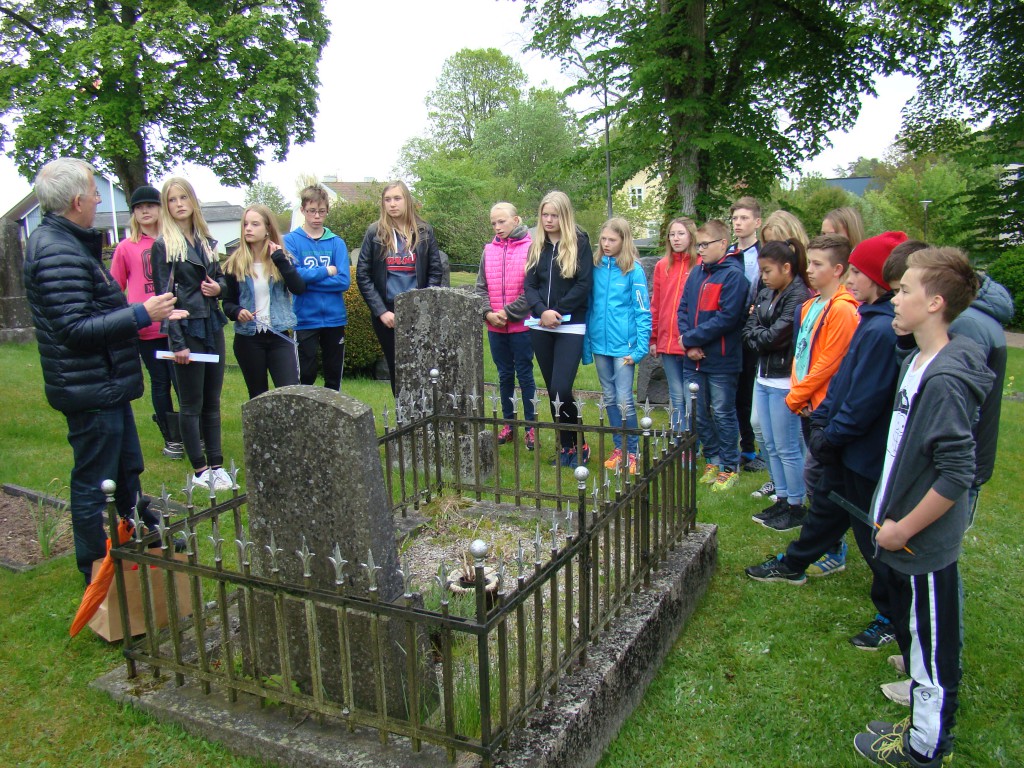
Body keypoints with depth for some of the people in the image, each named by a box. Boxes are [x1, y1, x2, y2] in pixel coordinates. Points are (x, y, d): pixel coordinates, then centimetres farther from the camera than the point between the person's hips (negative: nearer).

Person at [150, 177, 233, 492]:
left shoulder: (207, 241, 12)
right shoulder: (163, 245, -5)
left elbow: (221, 277, 24)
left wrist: (219, 287, -1)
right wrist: (177, 342, -15)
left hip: (213, 327, 6)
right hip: (186, 329, -6)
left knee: (212, 401, 10)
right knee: (191, 404, 2)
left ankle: (216, 465, 17)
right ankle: (199, 469, 11)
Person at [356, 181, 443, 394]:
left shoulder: (424, 231, 4)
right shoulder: (375, 232, 2)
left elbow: (435, 272, 5)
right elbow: (362, 276, 0)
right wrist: (381, 311, -7)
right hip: (387, 313, 0)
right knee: (396, 368, 6)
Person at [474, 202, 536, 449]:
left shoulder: (530, 248, -8)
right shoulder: (489, 251, 7)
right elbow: (481, 287, 8)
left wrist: (507, 312, -15)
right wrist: (488, 313, -7)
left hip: (521, 325, -4)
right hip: (495, 327, 5)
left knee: (525, 375, 5)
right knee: (504, 375, 14)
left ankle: (531, 426, 16)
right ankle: (508, 423, 26)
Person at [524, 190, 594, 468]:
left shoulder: (580, 243, -2)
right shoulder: (537, 245, 11)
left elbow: (584, 284, -9)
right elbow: (529, 284, 5)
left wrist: (558, 311, -14)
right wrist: (542, 311, -13)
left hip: (571, 326, -5)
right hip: (541, 327, 5)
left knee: (561, 389, -13)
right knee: (552, 390, 9)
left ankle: (578, 445, 6)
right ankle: (566, 445, 22)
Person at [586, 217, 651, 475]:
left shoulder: (634, 270, -8)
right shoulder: (596, 268, 6)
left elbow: (643, 311, -7)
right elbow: (590, 306, 10)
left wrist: (640, 348, -13)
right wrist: (586, 342, 7)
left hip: (623, 345, -5)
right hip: (600, 344, 5)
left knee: (624, 400, -4)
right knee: (609, 398, 12)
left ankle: (633, 451, 12)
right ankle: (619, 448, 24)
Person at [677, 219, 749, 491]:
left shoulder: (733, 275, -11)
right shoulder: (696, 273, 10)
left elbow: (727, 317, -19)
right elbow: (683, 309, 9)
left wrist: (690, 338, -15)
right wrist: (689, 344, -6)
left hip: (722, 361, -6)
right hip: (694, 360, 7)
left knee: (722, 414, 4)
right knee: (698, 414, 13)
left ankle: (730, 468, 19)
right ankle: (712, 460, 30)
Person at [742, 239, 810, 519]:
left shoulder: (799, 297, -16)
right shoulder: (765, 294, 10)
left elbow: (776, 336, -20)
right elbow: (748, 331, 6)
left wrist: (756, 334, -2)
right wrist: (763, 336, -13)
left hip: (784, 380, -8)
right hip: (763, 377, 8)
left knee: (787, 448, 1)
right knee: (771, 446, 16)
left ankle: (796, 505, 15)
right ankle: (782, 498, 28)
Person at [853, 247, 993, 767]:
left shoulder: (944, 380, -26)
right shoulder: (919, 362, 4)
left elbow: (956, 474, -28)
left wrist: (904, 528, -18)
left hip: (924, 547, -9)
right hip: (905, 536, 9)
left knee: (932, 646, 10)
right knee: (913, 635, 24)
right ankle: (924, 721, 43)